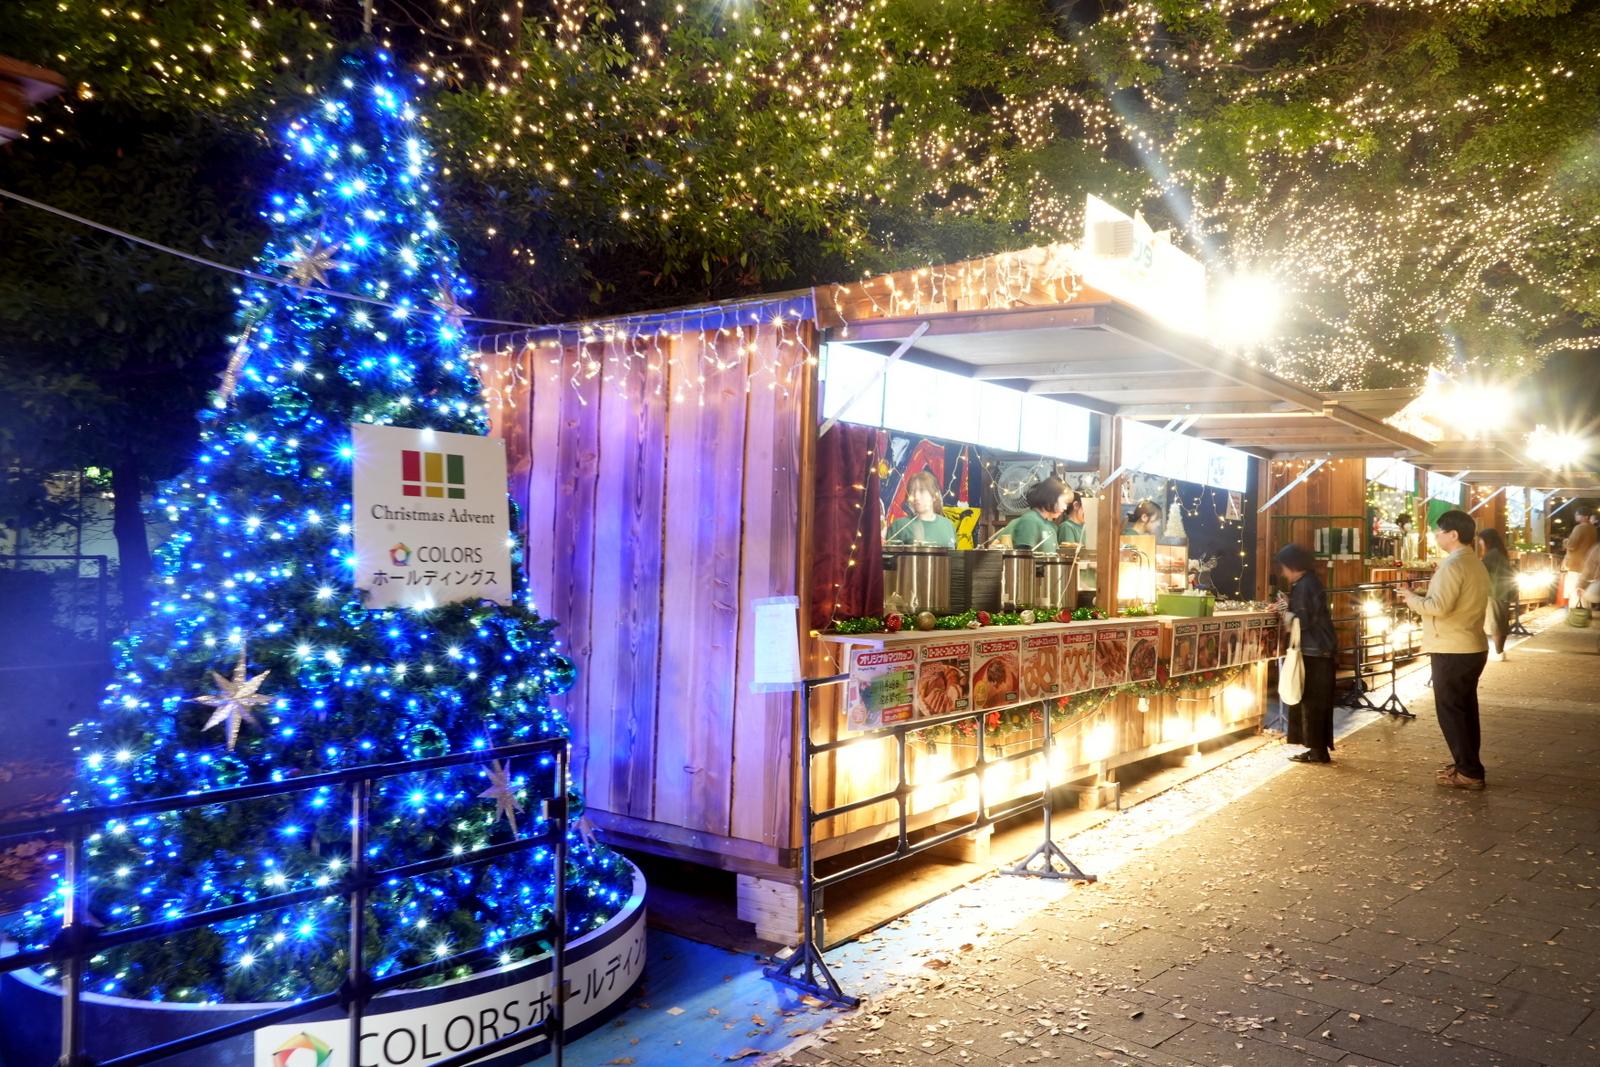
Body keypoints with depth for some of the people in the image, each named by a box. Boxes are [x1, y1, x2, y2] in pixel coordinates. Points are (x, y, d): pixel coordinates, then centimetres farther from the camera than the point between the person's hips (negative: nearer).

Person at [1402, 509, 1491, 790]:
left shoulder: (1453, 564, -19)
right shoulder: (1475, 562, 12)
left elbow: (1439, 607, -27)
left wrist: (1413, 598, -12)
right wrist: (1430, 591, 13)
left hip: (1452, 650, -10)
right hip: (1472, 647, 10)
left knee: (1450, 711, -3)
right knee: (1464, 708, 17)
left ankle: (1470, 773, 0)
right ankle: (1467, 764, 25)